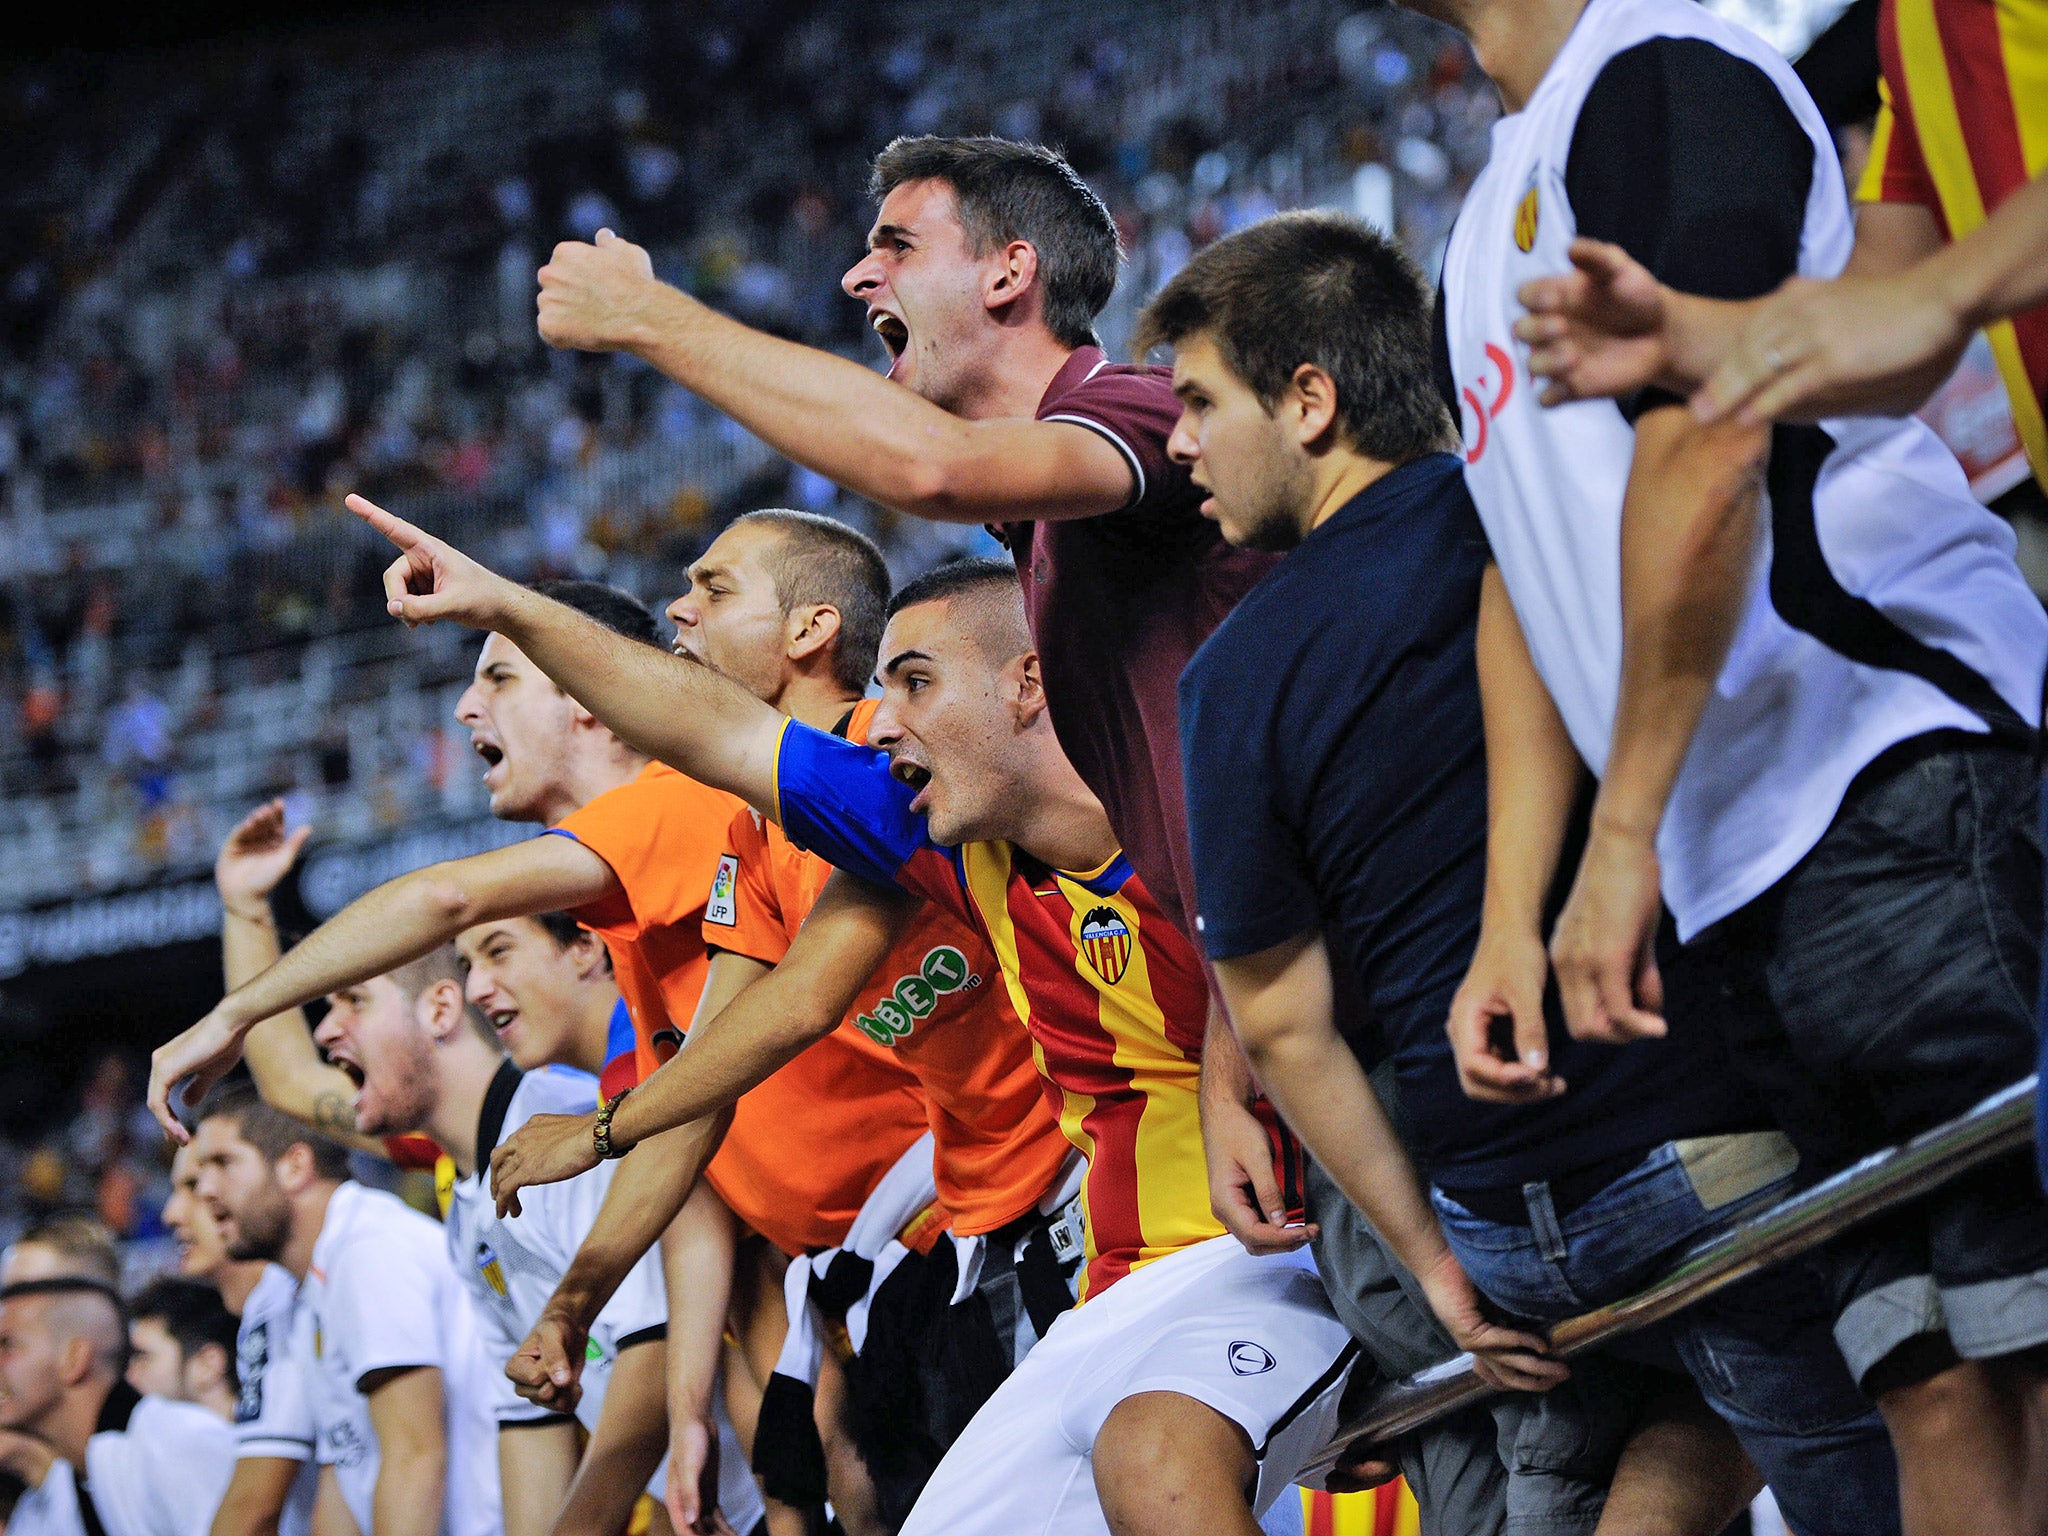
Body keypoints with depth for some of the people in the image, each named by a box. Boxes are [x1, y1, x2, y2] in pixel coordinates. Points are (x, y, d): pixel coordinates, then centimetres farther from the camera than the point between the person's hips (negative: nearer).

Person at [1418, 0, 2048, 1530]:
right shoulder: (1493, 226, 27)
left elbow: (1707, 445, -14)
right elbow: (1542, 583, 29)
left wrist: (1624, 834, -13)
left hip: (1898, 777, -9)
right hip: (1731, 893, 9)